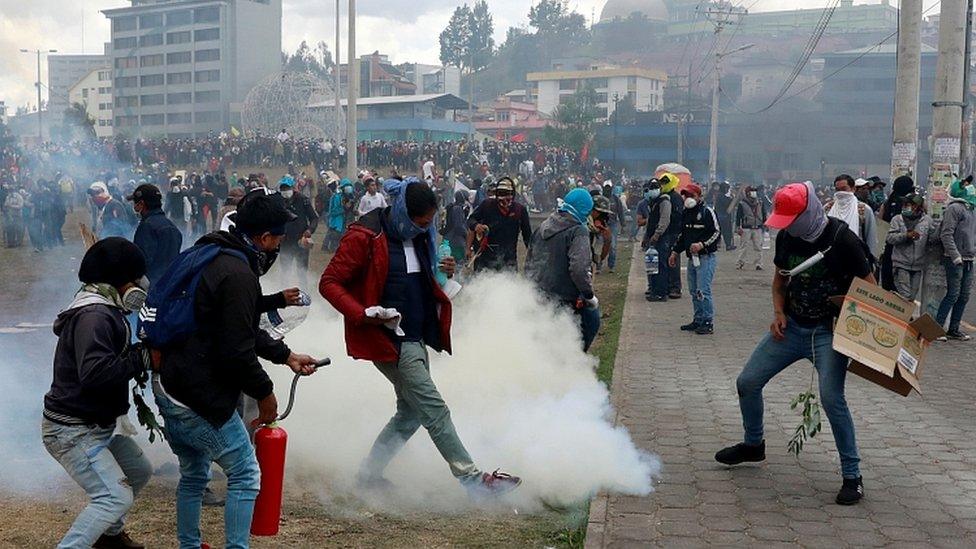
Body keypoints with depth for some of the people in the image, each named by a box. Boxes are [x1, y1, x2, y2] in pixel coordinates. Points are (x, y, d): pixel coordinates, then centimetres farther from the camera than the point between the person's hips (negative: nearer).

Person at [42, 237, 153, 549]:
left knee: (139, 471, 22)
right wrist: (141, 359, -26)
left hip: (99, 425, 11)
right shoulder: (94, 315, -23)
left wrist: (140, 353, -5)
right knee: (116, 496, -17)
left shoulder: (104, 310, 11)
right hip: (73, 431, -11)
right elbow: (94, 371, -35)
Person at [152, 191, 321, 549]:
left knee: (194, 475, 24)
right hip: (201, 398, -10)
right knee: (246, 476, 4)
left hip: (170, 388, 10)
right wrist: (265, 393, -7)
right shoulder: (239, 275, -21)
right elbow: (237, 351, -22)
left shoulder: (209, 257, 12)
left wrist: (285, 355, 24)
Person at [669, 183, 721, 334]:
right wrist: (675, 252, 21)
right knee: (694, 291, 11)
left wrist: (702, 244, -22)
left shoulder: (707, 212, -9)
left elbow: (717, 233, -11)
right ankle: (698, 321, 20)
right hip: (692, 258, 8)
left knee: (703, 291, -12)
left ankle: (708, 323, -8)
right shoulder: (686, 213, 15)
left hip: (706, 258, -8)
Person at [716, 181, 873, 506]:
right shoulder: (787, 237, -1)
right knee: (747, 382, 6)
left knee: (831, 397, -21)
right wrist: (778, 313, -2)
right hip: (791, 326, 6)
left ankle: (852, 476, -5)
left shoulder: (841, 239, -17)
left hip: (828, 332, -6)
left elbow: (869, 285, -10)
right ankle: (753, 445, 33)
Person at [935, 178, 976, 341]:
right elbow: (946, 234, -16)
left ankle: (954, 329, 16)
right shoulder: (955, 208, -10)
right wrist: (955, 256, -19)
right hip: (955, 260, -8)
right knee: (953, 295, -9)